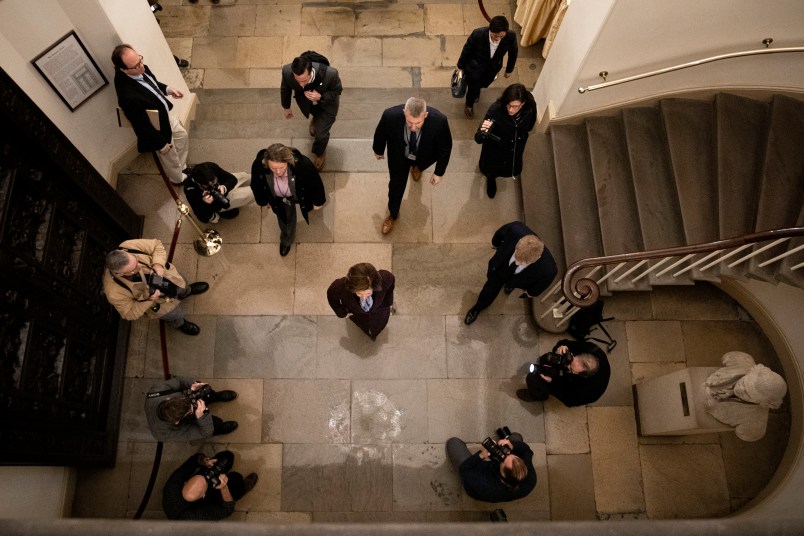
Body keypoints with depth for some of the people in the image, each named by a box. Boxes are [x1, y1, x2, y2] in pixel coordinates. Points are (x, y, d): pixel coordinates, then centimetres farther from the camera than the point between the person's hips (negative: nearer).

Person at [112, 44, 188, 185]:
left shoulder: (139, 68, -19)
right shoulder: (129, 96, -43)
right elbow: (143, 126, -30)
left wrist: (168, 89, -8)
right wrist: (161, 144, -18)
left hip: (165, 114, 8)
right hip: (157, 130, -8)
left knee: (181, 135, 32)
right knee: (171, 160, 19)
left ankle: (182, 166, 58)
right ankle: (178, 179, 52)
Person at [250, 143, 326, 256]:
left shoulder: (302, 164, -46)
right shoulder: (258, 165, -40)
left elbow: (315, 182, -24)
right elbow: (256, 186, -15)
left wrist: (318, 202, -8)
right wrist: (263, 201, 3)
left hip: (300, 195, -1)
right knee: (285, 217, 27)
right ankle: (286, 239, 60)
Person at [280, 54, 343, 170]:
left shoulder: (330, 73, -45)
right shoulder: (287, 71, -37)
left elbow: (337, 90, -21)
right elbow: (285, 89, -12)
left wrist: (321, 97, -40)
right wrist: (286, 107, 4)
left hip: (327, 102, -2)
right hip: (306, 101, 2)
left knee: (321, 133, 3)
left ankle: (319, 153, 40)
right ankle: (315, 120, 73)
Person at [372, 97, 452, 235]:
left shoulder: (439, 120, -42)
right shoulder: (390, 115, -41)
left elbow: (445, 147, -21)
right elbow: (380, 133, -15)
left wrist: (439, 172, -12)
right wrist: (378, 150, 4)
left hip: (424, 156, 1)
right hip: (399, 155, 0)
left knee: (419, 165, 35)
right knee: (396, 185, 18)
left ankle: (416, 166, 76)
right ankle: (393, 214, 48)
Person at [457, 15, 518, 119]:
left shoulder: (511, 36, -31)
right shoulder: (478, 34, -37)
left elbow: (513, 53, -8)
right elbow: (467, 50, -17)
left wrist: (509, 70, 6)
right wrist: (461, 66, -2)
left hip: (493, 67, 3)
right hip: (475, 66, -3)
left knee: (484, 84, 28)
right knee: (474, 89, 12)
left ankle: (476, 88, 66)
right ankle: (469, 105, 47)